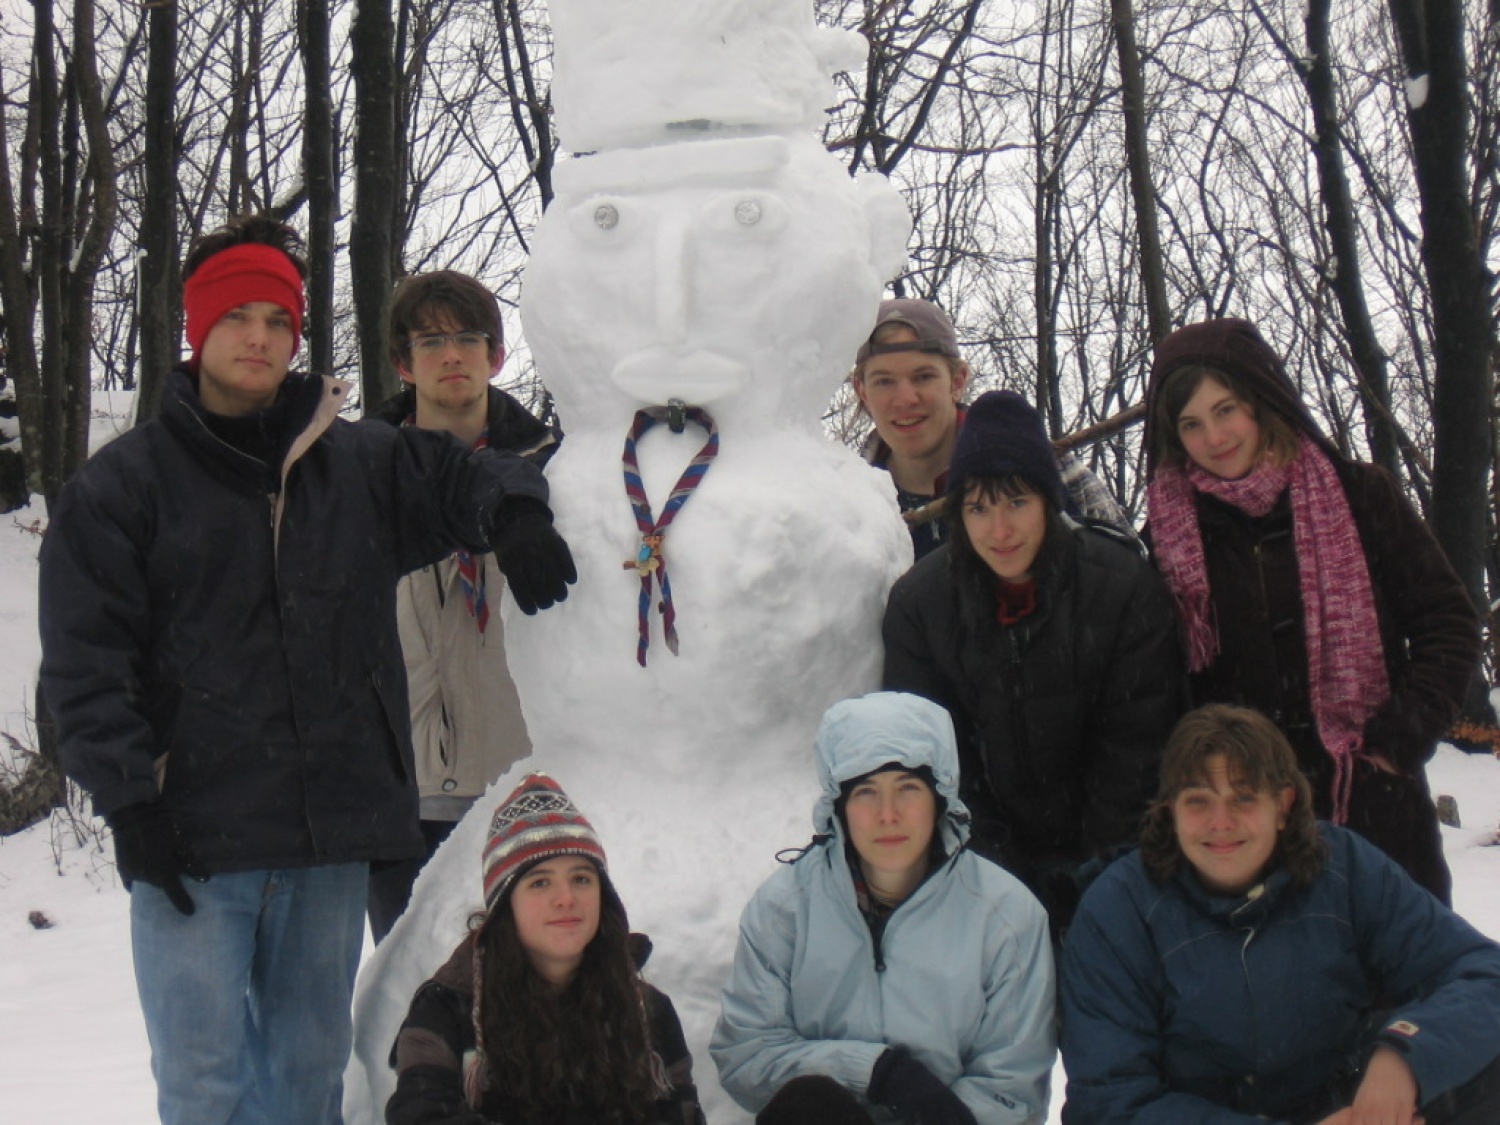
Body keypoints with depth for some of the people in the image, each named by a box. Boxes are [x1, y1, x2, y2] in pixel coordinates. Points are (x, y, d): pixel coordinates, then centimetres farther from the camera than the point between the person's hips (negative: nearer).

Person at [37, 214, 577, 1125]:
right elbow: (85, 665, -2)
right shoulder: (121, 486, 2)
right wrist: (130, 800, -11)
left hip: (331, 841, 3)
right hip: (193, 846, -3)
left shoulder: (363, 466, 10)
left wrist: (514, 516, -5)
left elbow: (465, 476, 20)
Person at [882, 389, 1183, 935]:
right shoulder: (916, 600, -7)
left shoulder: (1126, 584, -11)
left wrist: (1099, 866, -11)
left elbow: (1135, 744, -7)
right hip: (999, 861, 1)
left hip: (1107, 856, -1)